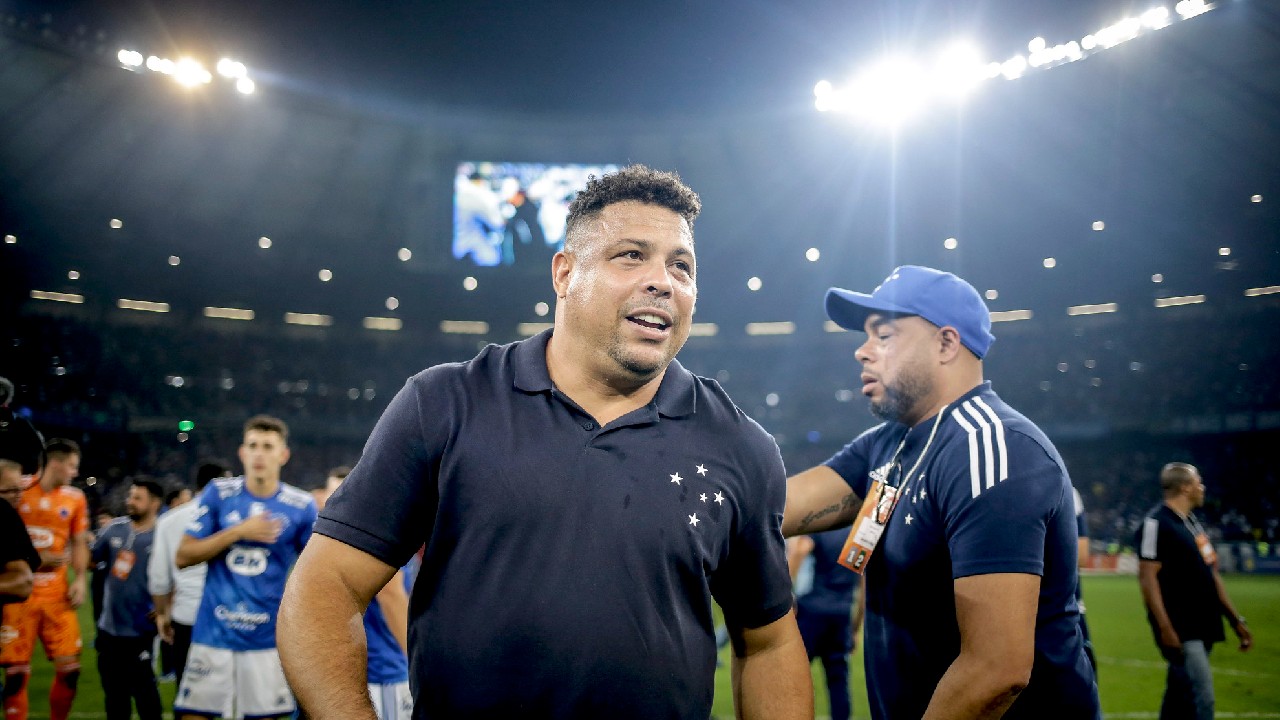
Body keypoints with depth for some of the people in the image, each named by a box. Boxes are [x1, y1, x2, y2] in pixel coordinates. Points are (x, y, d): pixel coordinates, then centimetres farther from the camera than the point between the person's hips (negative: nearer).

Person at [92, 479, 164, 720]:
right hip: (109, 627, 5)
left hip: (141, 630, -5)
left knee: (143, 689, 3)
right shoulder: (115, 528, 2)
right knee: (113, 689, 16)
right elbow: (92, 560, 14)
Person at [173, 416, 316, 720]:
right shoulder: (218, 493, 0)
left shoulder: (301, 506, -1)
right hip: (213, 633, 0)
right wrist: (238, 531, -12)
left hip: (267, 638, 0)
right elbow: (183, 557, -1)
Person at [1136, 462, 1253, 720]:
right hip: (1179, 631, -9)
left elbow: (1211, 576, 22)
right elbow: (1148, 577, -18)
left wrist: (1236, 620, 20)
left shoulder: (1193, 523, 18)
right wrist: (1165, 628, -23)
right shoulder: (1156, 523, -12)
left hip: (1201, 628, 9)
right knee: (1201, 699, -14)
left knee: (1179, 697, 14)